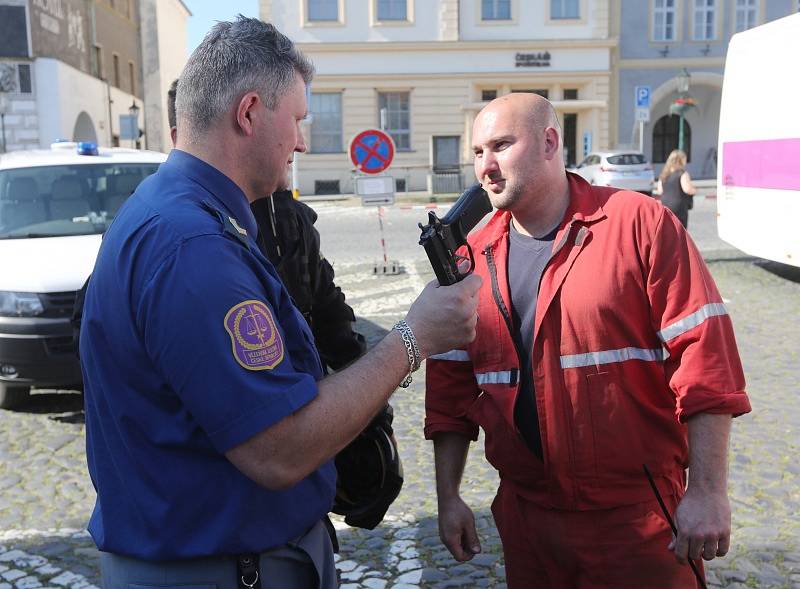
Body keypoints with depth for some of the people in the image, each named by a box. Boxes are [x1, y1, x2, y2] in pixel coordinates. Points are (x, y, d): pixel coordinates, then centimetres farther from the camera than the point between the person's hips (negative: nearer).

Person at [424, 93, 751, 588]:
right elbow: (452, 384, 6)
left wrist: (707, 490, -13)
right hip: (525, 517, 4)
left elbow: (703, 352, -11)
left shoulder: (639, 223, -9)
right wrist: (448, 497, 5)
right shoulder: (472, 257, 2)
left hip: (638, 515, -3)